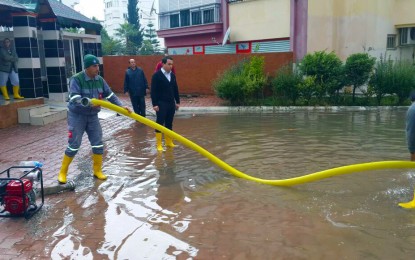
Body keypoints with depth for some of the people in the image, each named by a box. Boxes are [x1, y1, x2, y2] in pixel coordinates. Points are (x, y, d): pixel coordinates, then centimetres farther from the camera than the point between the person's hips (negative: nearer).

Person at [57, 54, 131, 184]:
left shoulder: (100, 80, -1)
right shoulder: (76, 79, -18)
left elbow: (110, 95, 2)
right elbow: (75, 99, -28)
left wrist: (121, 106, -9)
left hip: (92, 116, 5)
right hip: (77, 116, -5)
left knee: (98, 144, 4)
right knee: (73, 145, -3)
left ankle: (97, 171, 20)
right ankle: (62, 172, 14)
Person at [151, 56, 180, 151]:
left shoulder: (172, 75, 10)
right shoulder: (156, 75, -9)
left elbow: (175, 89, 15)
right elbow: (153, 91, -12)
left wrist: (177, 101, 14)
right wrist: (155, 104, -15)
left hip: (171, 103, 6)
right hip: (161, 104, -6)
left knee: (169, 124, 13)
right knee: (160, 124, -1)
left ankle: (169, 142, 22)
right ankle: (159, 145, 4)